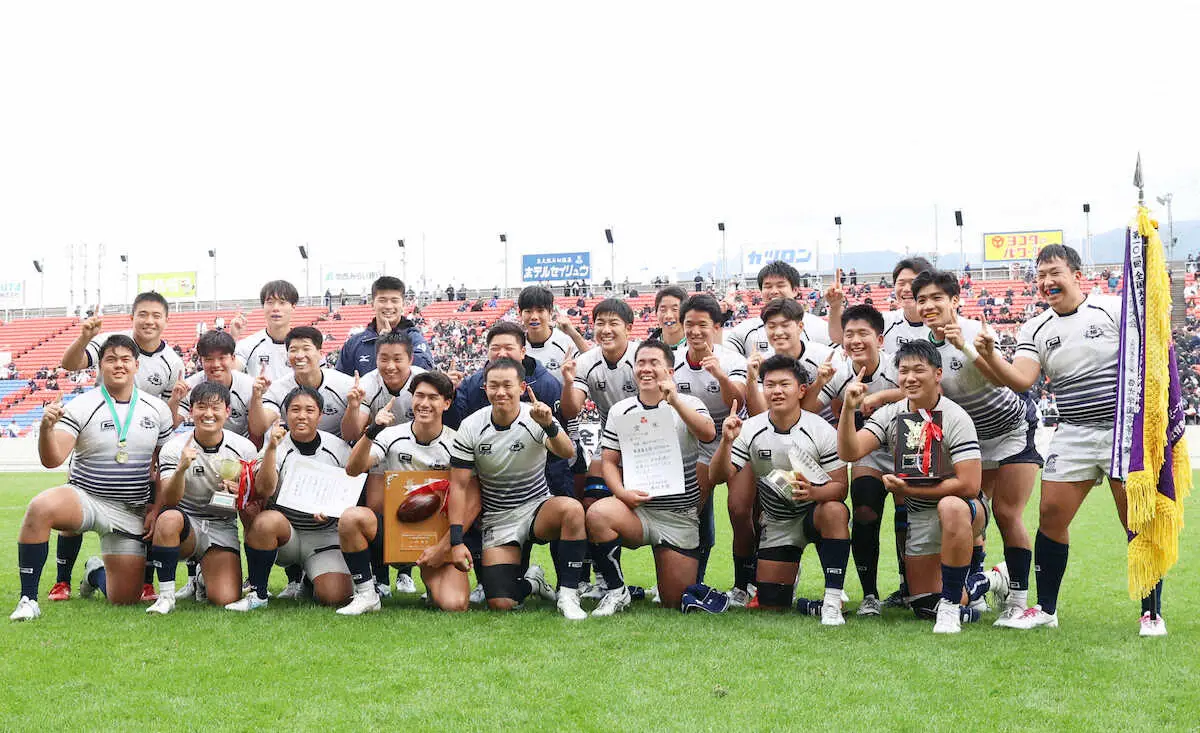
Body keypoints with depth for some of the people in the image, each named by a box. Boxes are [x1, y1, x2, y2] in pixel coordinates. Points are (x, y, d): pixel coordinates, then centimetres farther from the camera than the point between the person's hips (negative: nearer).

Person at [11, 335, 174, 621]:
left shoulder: (158, 410, 3)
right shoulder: (81, 407, -6)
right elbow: (52, 460, -16)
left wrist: (157, 508, 4)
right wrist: (47, 428, -35)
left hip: (131, 514, 3)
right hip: (84, 498, -3)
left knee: (125, 599, 2)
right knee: (40, 508, -38)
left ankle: (95, 572, 40)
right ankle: (28, 599, -24)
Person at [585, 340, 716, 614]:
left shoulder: (688, 404, 0)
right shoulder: (620, 411, 7)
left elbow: (708, 434, -21)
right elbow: (609, 461, 7)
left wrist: (674, 401, -32)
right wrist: (622, 493, -13)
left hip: (680, 517, -1)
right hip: (637, 510, 1)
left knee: (675, 603, 0)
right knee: (598, 513, -34)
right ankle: (616, 591, -16)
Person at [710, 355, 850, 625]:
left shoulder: (821, 431, -15)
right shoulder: (750, 429, -8)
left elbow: (840, 487, -14)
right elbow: (720, 476, -11)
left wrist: (813, 492, -36)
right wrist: (726, 442, -28)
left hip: (813, 511, -2)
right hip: (776, 524, 2)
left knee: (835, 510, -39)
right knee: (771, 605, -1)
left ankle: (832, 601, -31)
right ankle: (790, 571, 37)